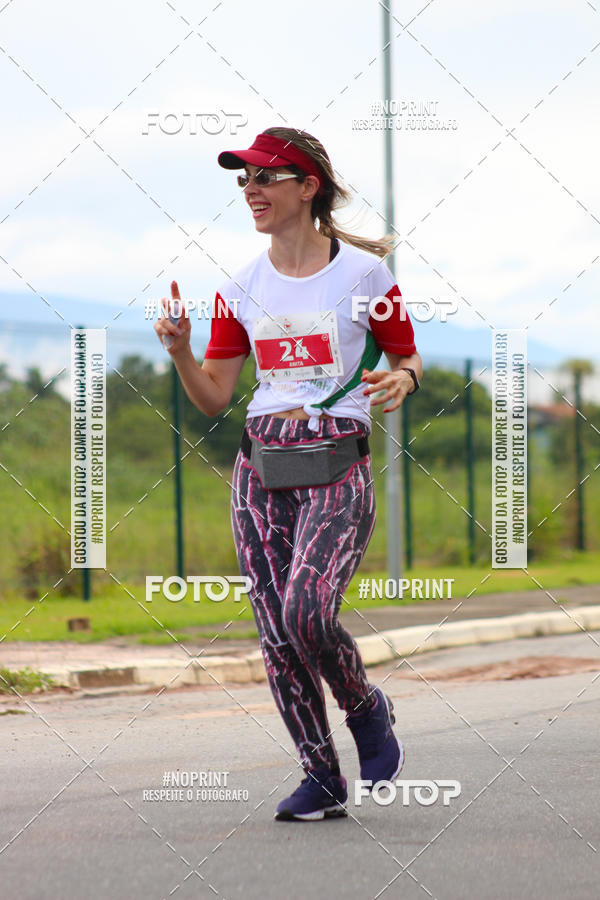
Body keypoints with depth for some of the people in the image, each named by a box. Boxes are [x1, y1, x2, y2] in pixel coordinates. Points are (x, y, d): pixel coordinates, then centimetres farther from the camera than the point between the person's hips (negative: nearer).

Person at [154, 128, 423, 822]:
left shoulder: (363, 272, -1)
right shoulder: (241, 288, 9)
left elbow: (408, 358, 9)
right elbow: (213, 398, 9)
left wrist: (402, 380, -13)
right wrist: (180, 351, -9)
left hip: (338, 469, -4)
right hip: (261, 468, 4)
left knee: (307, 613, -22)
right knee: (276, 635, 0)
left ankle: (367, 709, 8)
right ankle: (321, 778, 14)